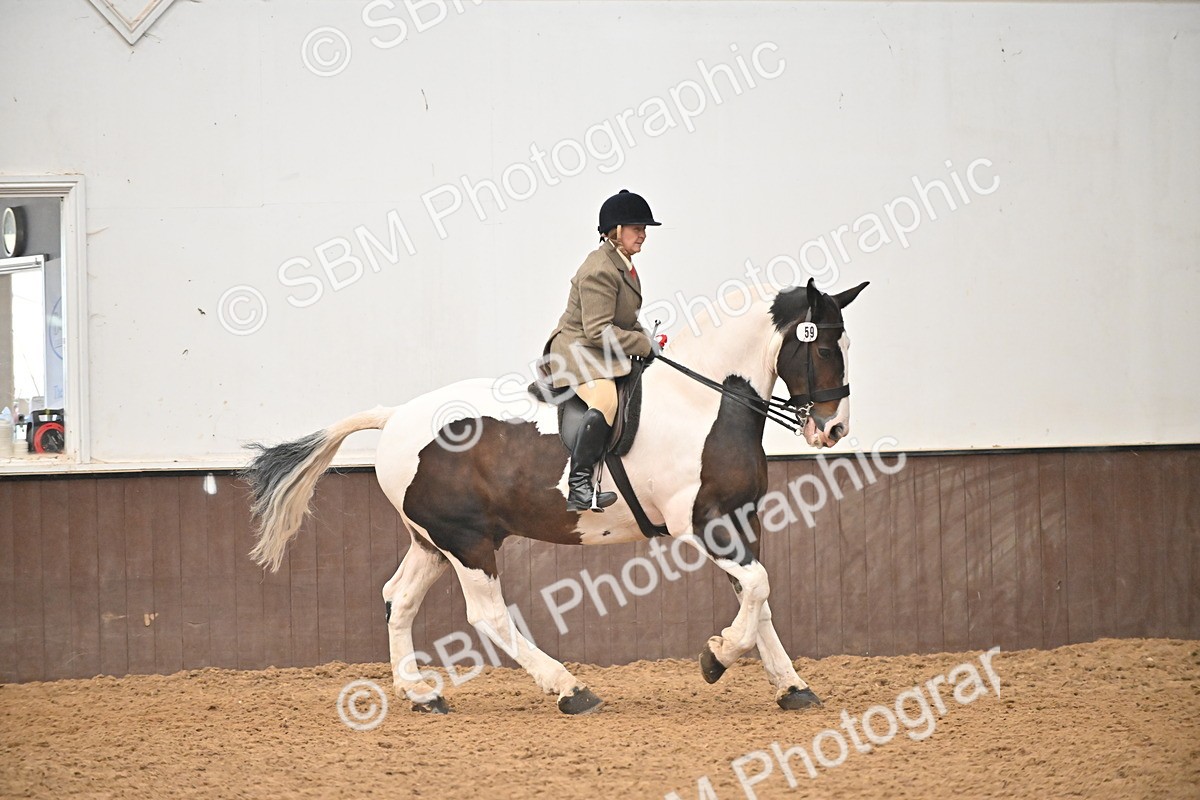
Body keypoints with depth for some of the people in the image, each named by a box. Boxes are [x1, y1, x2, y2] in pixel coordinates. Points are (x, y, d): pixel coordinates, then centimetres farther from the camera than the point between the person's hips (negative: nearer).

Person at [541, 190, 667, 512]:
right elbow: (598, 331, -25)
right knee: (605, 399, -35)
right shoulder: (599, 270, -20)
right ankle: (579, 485, -38)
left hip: (605, 354, 11)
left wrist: (647, 340, 5)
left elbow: (626, 320, 23)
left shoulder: (623, 265, 13)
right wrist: (646, 345, -21)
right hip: (577, 350, -11)